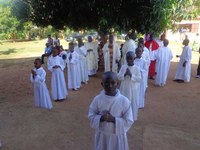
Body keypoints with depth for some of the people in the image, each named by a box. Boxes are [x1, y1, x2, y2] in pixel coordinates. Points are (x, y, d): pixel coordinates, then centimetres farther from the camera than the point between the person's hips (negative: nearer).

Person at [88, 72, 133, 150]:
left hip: (117, 136, -1)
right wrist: (101, 118, -22)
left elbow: (129, 121, -13)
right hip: (102, 135, 2)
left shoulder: (124, 101, -19)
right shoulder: (97, 99, -13)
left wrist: (114, 119, -26)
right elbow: (91, 116, -4)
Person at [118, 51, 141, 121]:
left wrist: (131, 75, -24)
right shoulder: (123, 66, -3)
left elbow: (139, 79, -14)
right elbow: (118, 76, -4)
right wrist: (125, 74, -22)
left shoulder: (136, 68, -10)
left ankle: (132, 117, 31)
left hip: (133, 89, -2)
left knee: (133, 103, 11)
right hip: (124, 88, 2)